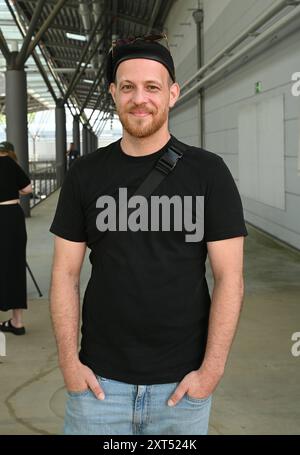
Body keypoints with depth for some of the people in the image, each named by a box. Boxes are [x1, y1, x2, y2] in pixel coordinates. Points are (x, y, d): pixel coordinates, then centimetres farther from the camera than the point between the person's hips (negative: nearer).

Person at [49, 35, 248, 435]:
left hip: (182, 383, -1)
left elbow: (229, 278, -6)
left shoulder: (208, 172, -4)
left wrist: (211, 370, -11)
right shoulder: (85, 174, 2)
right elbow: (66, 273, 4)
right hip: (99, 380, 2)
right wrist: (69, 361, -3)